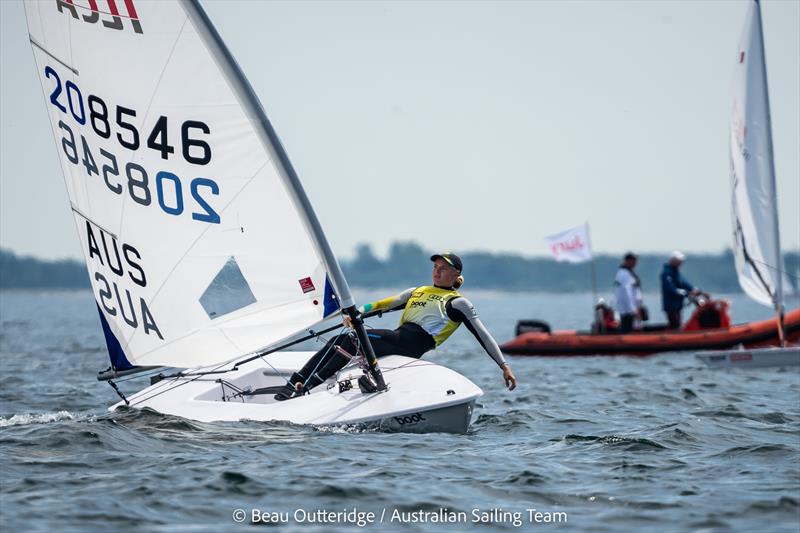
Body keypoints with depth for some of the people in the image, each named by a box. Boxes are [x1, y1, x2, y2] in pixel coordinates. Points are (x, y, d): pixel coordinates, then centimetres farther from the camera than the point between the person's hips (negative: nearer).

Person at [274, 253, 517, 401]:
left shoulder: (458, 303, 10)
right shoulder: (417, 292, 29)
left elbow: (483, 336, 5)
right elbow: (383, 305, 21)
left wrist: (504, 366, -4)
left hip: (413, 343, -7)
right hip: (398, 338, 7)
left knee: (354, 339, -25)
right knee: (337, 341, -12)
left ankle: (309, 386, -32)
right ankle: (294, 383, -22)